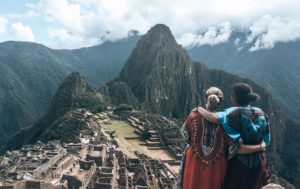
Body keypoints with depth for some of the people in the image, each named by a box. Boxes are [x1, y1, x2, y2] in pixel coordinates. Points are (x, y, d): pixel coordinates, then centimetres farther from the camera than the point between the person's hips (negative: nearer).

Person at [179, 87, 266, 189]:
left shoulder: (194, 115, -15)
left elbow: (185, 134, 1)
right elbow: (236, 148, -17)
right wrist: (260, 147, -5)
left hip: (194, 165, 0)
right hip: (215, 168, 0)